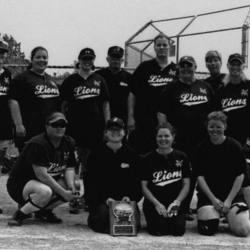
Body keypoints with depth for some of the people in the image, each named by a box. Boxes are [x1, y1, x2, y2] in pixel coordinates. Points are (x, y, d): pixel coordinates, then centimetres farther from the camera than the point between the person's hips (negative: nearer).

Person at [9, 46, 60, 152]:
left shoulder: (51, 80, 19)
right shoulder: (22, 78, -3)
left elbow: (57, 103, 25)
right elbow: (13, 101, -11)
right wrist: (19, 125, -18)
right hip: (29, 131, -7)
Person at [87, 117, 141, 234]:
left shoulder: (132, 154, 11)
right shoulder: (96, 154, 6)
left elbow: (136, 181, 7)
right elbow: (94, 181, -2)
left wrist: (129, 197, -13)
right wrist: (105, 199, -18)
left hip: (126, 199, 2)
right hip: (102, 200, -2)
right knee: (103, 215, -32)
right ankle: (93, 217, 5)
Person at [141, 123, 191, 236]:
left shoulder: (181, 158, 6)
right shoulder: (148, 159, 3)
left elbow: (186, 185, 4)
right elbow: (144, 186, 1)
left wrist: (176, 202, -11)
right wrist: (157, 203, -13)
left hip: (175, 203, 1)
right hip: (154, 203, -1)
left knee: (178, 229, -23)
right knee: (158, 229, -26)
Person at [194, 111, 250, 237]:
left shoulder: (235, 146, -2)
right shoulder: (201, 148, 1)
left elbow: (240, 176, -3)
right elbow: (200, 176, -2)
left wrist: (229, 200, -11)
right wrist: (213, 199, -12)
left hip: (232, 194, 0)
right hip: (208, 195, 0)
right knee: (207, 229, -22)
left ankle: (228, 216, 14)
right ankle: (214, 214, 13)